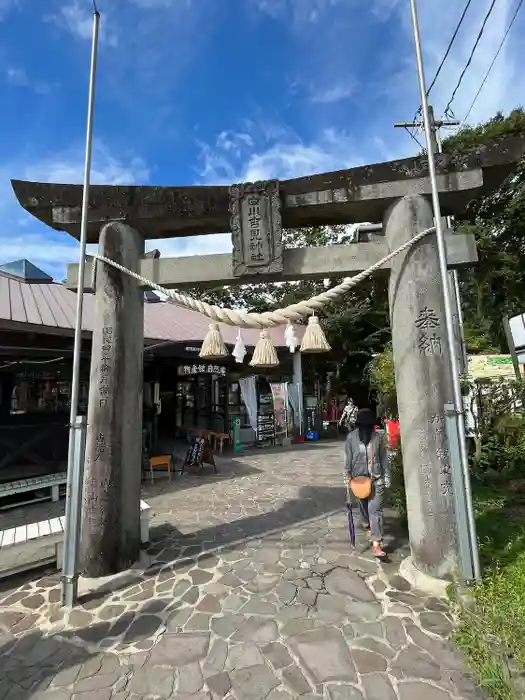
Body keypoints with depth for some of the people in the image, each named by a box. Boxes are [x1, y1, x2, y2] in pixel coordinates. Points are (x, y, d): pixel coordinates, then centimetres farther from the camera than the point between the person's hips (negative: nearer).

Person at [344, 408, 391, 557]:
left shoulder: (378, 437, -7)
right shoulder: (351, 437, -9)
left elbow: (384, 458, 0)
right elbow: (348, 459, -3)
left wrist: (387, 477, 0)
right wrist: (347, 477, -2)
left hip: (377, 478, -1)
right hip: (359, 478, 2)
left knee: (375, 510, -6)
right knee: (363, 506, 20)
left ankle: (376, 543, -2)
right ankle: (368, 526, 48)